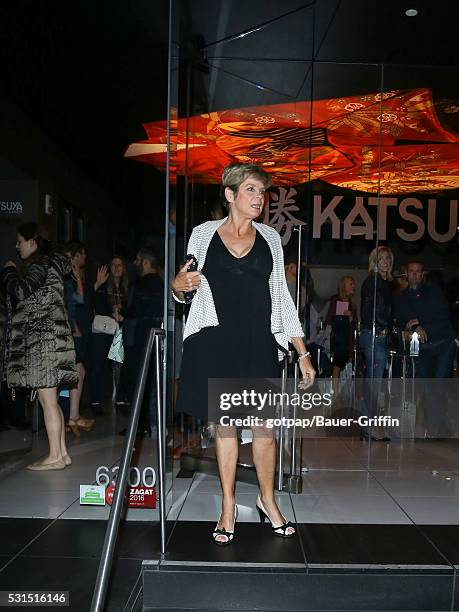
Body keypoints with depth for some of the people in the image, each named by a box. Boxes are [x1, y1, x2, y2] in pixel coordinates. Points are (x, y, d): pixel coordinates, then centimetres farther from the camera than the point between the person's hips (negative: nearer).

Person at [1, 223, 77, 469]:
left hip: (42, 337, -10)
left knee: (47, 400, -7)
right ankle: (62, 452, 14)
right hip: (45, 337, 10)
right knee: (50, 400, 10)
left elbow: (20, 291, -19)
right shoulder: (50, 264, 21)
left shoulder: (40, 264, -8)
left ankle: (55, 456, -2)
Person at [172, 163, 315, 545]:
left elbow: (281, 296, 9)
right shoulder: (204, 234, 5)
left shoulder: (270, 238, 9)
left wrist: (303, 352, 5)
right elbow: (185, 292, 11)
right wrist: (178, 285, -14)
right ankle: (228, 507, 23)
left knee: (264, 427, 4)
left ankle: (267, 500, 27)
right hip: (216, 344, -1)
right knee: (225, 425, 6)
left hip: (258, 343, 1)